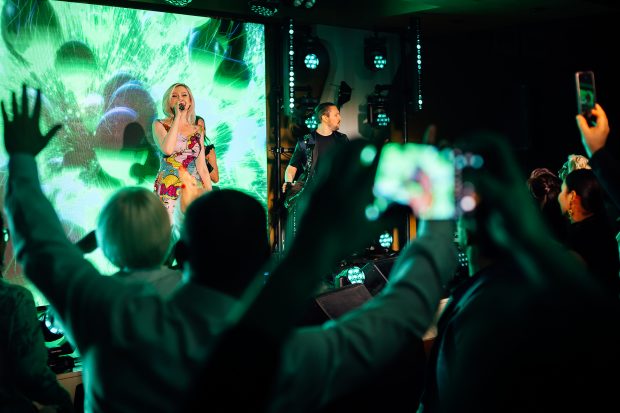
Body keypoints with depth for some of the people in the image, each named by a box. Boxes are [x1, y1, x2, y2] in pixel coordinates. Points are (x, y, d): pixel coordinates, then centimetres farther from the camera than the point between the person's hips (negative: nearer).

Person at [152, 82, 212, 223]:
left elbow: (202, 167, 11)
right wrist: (178, 117, -12)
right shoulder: (159, 125, 2)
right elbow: (167, 149, -19)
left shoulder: (197, 130, 11)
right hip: (168, 191, -3)